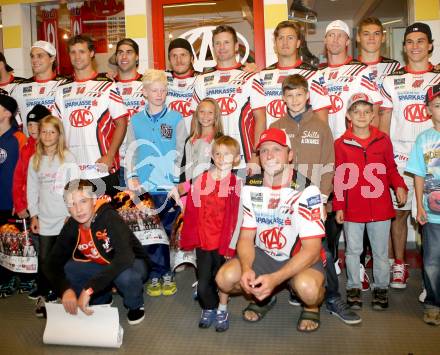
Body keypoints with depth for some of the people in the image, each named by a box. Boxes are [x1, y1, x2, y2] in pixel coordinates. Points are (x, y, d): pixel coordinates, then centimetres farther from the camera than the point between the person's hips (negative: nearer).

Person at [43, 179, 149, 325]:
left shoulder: (110, 218, -30)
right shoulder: (71, 227, -14)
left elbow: (125, 258, -43)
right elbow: (52, 264, -13)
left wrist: (89, 289, -47)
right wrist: (65, 289, -33)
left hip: (132, 263, -5)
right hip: (100, 266, 5)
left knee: (125, 275, -38)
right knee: (65, 268, -15)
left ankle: (135, 306, -3)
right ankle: (101, 300, 9)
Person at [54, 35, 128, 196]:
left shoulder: (107, 86, 0)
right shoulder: (62, 90, 12)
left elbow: (121, 123, -4)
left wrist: (110, 156, -13)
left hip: (103, 170, -3)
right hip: (71, 171, 4)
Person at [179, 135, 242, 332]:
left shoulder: (237, 183, -7)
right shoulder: (200, 181, 2)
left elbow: (236, 217, -8)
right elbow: (191, 213, 4)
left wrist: (231, 243, -10)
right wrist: (188, 239, 5)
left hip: (224, 242, -2)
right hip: (203, 241, 2)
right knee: (203, 284, 7)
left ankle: (222, 310, 36)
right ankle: (209, 309, 35)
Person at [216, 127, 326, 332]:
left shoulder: (306, 190, -19)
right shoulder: (251, 187, -4)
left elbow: (312, 249, -21)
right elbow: (246, 237, -3)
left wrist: (275, 278, -32)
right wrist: (246, 269, -24)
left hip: (301, 257, -4)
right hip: (263, 254, 4)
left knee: (307, 287, -37)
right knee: (225, 278, -20)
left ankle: (312, 306, 3)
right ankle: (264, 298, 13)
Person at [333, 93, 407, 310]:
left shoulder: (383, 140, 2)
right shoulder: (341, 143, 0)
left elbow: (391, 169, 11)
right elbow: (339, 178, 2)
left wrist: (399, 186, -8)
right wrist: (339, 206, 0)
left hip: (380, 207, 1)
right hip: (353, 208, -1)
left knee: (380, 251, 11)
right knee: (353, 250, 11)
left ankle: (380, 288, 28)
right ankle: (353, 288, 27)